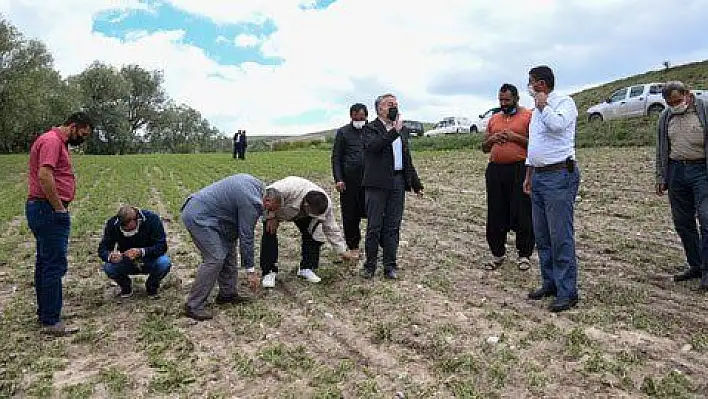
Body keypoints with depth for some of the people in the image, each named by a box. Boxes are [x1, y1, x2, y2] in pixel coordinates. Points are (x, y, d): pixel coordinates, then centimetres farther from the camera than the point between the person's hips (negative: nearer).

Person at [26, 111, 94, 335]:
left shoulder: (58, 142, 20)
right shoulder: (52, 141, -13)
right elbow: (44, 175, -25)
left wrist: (59, 208, 13)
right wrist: (59, 208, -18)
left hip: (46, 210, 11)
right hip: (49, 210, -11)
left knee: (45, 263, 16)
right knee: (55, 265, -7)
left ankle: (44, 313, 27)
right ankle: (51, 322, -2)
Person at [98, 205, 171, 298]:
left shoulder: (151, 219, -25)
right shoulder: (112, 224, -17)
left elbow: (162, 246, -28)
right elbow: (102, 249, -16)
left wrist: (141, 252, -44)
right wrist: (110, 256, -39)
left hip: (149, 261, -2)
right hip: (127, 264, 2)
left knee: (164, 263, -32)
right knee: (108, 267, -27)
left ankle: (152, 286, 1)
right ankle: (125, 286, 6)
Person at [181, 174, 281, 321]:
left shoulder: (255, 184, 6)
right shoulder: (251, 203, -21)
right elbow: (246, 237, -16)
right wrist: (250, 270, -8)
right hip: (198, 217, -11)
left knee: (228, 251, 11)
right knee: (214, 259, -14)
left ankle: (227, 293, 20)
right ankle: (193, 306, -8)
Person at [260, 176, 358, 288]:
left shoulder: (326, 204, -28)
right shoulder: (291, 188, -47)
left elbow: (331, 229, -17)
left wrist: (342, 251, -15)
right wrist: (271, 216, -34)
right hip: (273, 205, -3)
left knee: (312, 234, -12)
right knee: (269, 234, -21)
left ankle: (306, 268, 2)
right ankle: (269, 272, -12)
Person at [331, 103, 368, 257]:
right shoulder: (343, 132, 7)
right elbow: (336, 157, 4)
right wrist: (338, 179, -6)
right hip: (349, 179, -1)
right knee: (350, 214, 4)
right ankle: (353, 246, 16)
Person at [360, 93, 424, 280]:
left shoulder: (403, 130, 17)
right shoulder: (370, 128, -1)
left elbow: (408, 159, 20)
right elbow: (372, 146, -23)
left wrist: (416, 184, 19)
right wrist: (394, 131, -22)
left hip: (398, 183, 5)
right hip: (377, 183, -5)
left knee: (393, 227, 9)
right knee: (374, 226, 2)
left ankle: (390, 266, 17)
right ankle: (370, 264, 15)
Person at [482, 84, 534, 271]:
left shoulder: (528, 116, 2)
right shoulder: (494, 119, 17)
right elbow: (484, 148, 20)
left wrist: (515, 137, -14)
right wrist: (492, 139, 0)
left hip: (519, 170, -5)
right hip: (495, 170, 5)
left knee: (522, 215, -1)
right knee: (495, 215, 7)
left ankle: (524, 254, 13)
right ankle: (497, 253, 19)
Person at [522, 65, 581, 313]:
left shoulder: (564, 102, -5)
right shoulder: (537, 110, 20)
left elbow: (558, 124, -27)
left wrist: (543, 106, -10)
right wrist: (529, 175, 22)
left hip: (560, 175, -9)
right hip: (539, 176, 9)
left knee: (561, 237, -8)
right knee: (542, 236, 12)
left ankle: (567, 292, -1)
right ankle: (550, 283, 22)